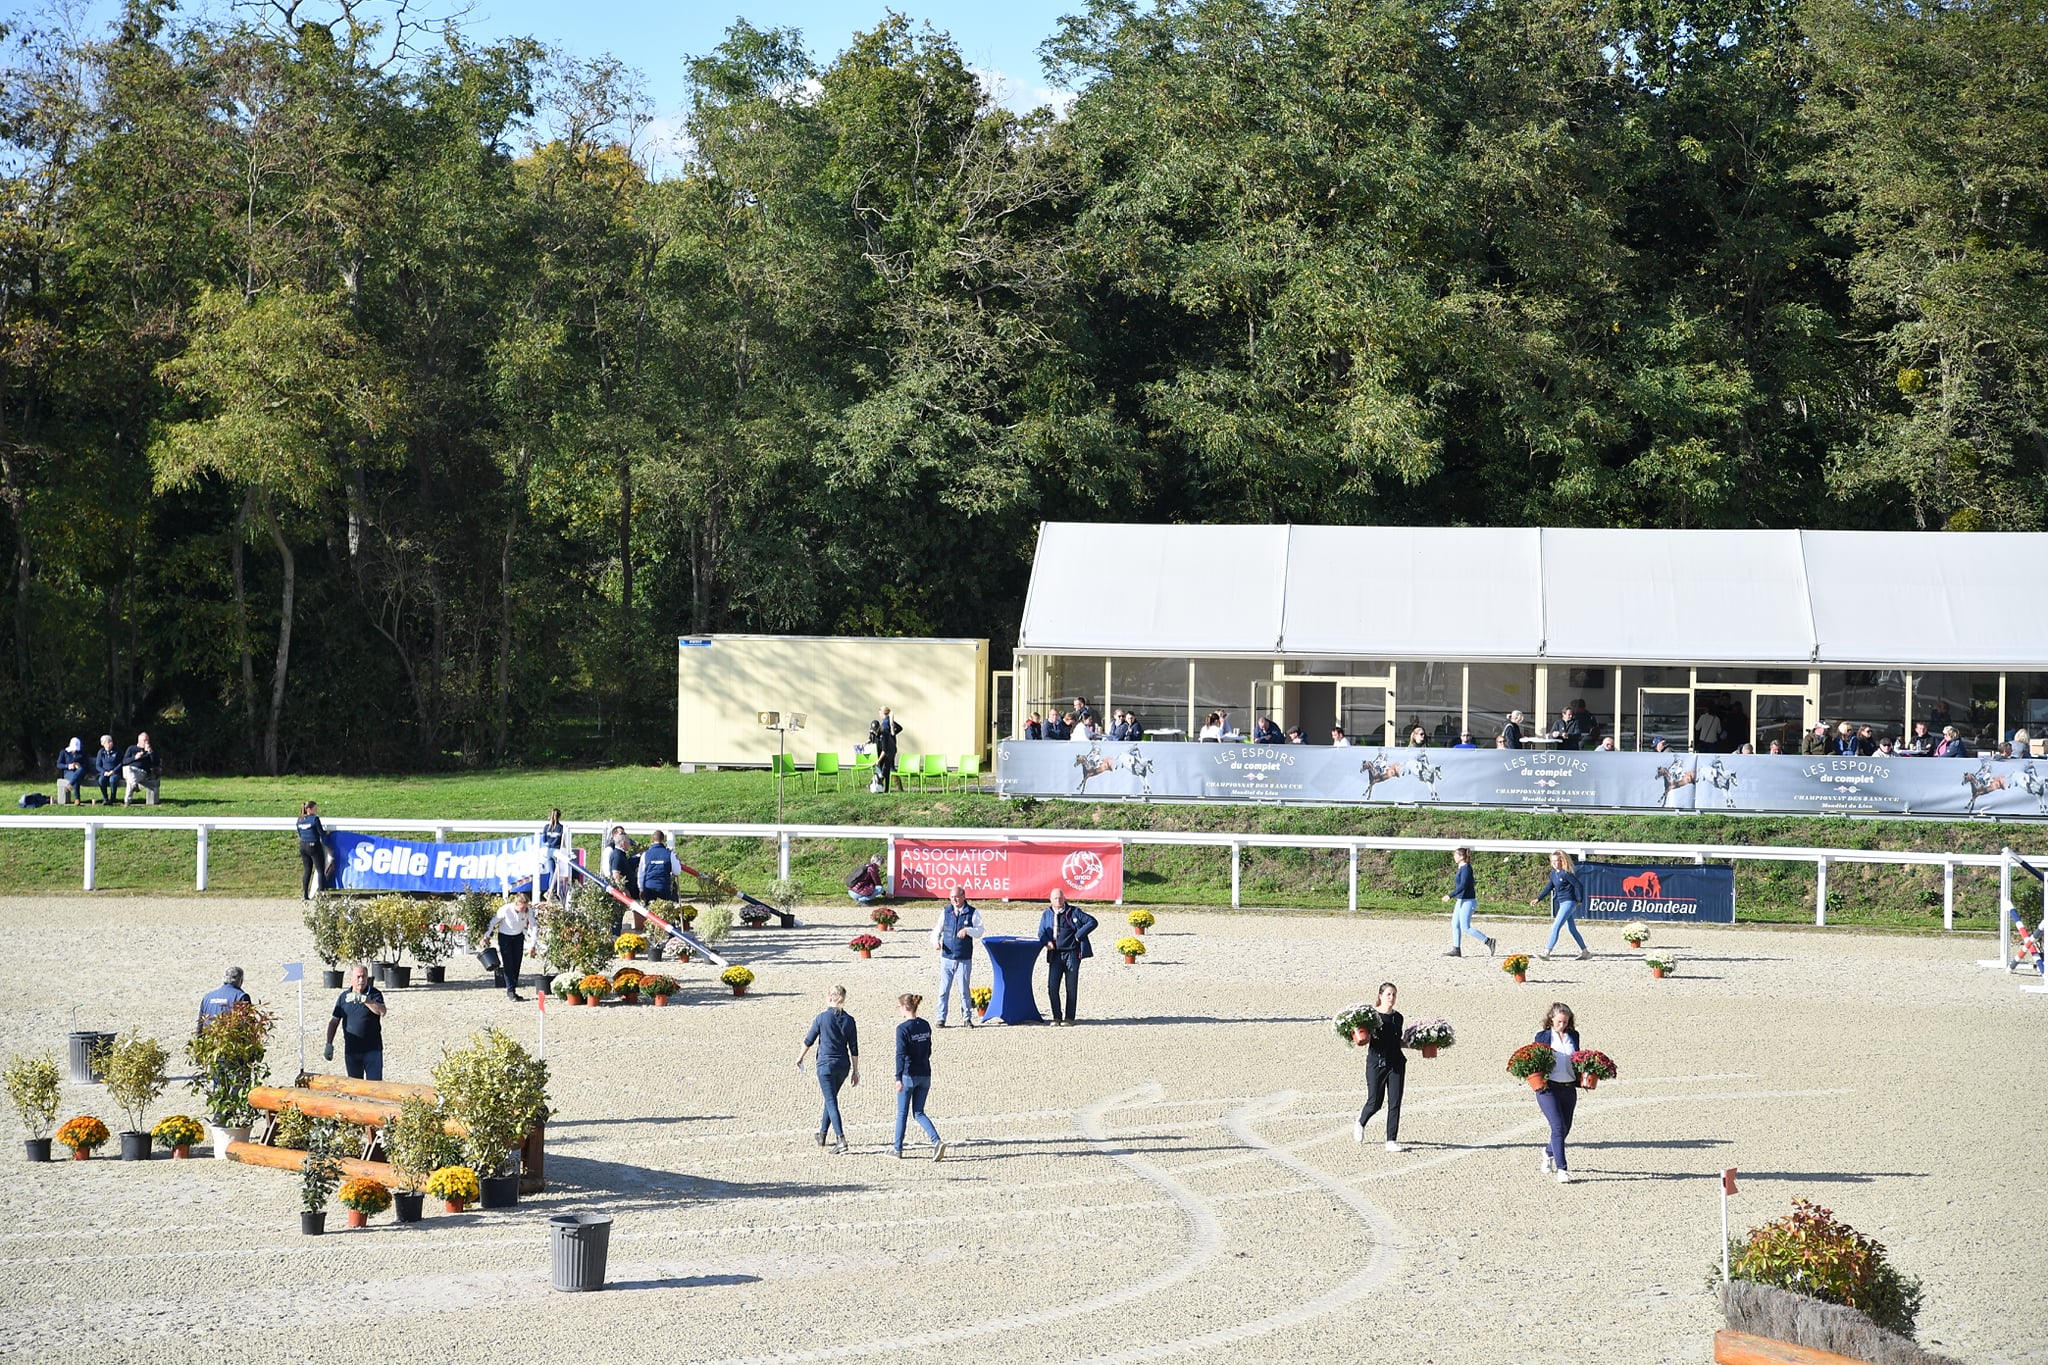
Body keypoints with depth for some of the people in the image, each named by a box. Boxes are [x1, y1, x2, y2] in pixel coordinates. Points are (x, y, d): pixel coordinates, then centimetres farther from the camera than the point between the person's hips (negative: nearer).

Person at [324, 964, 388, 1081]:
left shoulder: (374, 994, -3)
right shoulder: (344, 997, 7)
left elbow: (381, 1011, -23)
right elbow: (334, 1021, 12)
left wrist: (364, 999, -32)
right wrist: (329, 1045, 6)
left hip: (372, 1049, -3)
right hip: (351, 1050, 3)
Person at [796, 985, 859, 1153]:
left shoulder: (822, 1017, -9)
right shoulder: (849, 1020, 0)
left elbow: (809, 1040, 0)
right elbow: (854, 1048, 1)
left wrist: (800, 1057, 17)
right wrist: (855, 1071, 8)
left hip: (826, 1064, -4)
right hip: (843, 1065, 4)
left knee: (831, 1102, -6)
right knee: (831, 1099, 23)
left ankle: (841, 1140, -19)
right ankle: (822, 1135, 35)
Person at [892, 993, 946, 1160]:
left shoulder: (902, 1028, -13)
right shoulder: (925, 1026, 6)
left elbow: (901, 1054, -17)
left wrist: (898, 1078, -17)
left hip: (909, 1075, -6)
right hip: (925, 1074, 6)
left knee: (902, 1113, 9)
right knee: (918, 1113, 10)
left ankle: (897, 1148, 17)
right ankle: (937, 1142, -10)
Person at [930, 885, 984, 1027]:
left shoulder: (972, 913, 1)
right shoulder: (945, 913, 7)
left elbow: (980, 930, -4)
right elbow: (937, 930, 9)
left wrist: (967, 930, -23)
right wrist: (935, 940, -12)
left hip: (964, 960, -2)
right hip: (947, 958, 2)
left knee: (964, 990, 4)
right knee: (944, 990, 2)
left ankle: (967, 1018, 16)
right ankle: (941, 1018, 8)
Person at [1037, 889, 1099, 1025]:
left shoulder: (1074, 912, 2)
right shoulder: (1047, 915, 12)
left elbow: (1092, 922, -1)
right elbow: (1041, 932, 10)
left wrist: (1078, 935, -8)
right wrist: (1047, 941, -11)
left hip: (1072, 954, -3)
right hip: (1055, 954, 3)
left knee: (1071, 987, 1)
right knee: (1052, 987, -4)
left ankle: (1069, 1017, 9)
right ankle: (1057, 1017, 7)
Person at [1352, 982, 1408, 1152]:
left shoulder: (1398, 1017, 11)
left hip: (1396, 1063, 4)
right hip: (1376, 1061, -4)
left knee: (1395, 1103, -3)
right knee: (1375, 1102, 1)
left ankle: (1392, 1140, 1)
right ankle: (1360, 1123, 34)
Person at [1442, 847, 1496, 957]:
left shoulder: (1466, 868, -18)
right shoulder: (1461, 868, 12)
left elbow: (1463, 885, -25)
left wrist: (1450, 896, -26)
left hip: (1467, 901, -10)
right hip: (1461, 901, 10)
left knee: (1465, 928, -9)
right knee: (1455, 924, 10)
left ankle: (1488, 942, -5)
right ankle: (1456, 950, 13)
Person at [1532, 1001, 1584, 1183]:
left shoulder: (1573, 1036, 11)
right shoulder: (1542, 1036, 2)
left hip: (1569, 1089, 4)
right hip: (1548, 1088, -4)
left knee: (1565, 1128, 14)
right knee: (1558, 1127, -16)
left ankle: (1549, 1152, 44)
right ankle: (1562, 1169, -14)